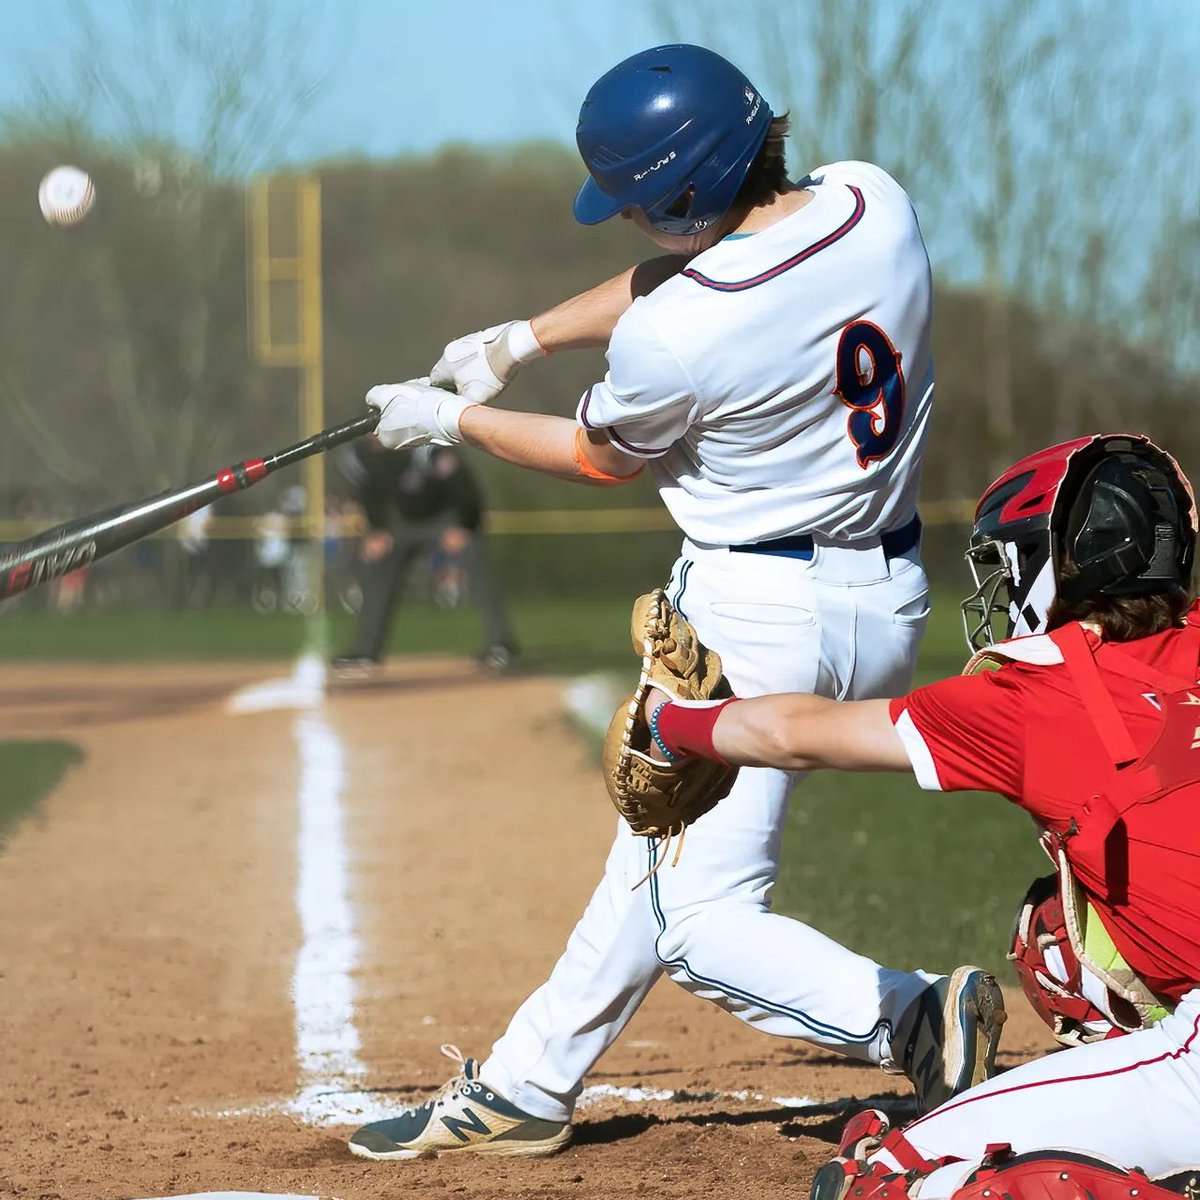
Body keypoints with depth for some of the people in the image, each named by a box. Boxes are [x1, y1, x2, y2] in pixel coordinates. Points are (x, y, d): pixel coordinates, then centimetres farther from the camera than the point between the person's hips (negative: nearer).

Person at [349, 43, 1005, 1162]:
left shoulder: (672, 337, -24)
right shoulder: (873, 202, -5)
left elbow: (601, 456, -2)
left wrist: (453, 419, 14)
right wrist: (525, 337, 16)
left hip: (754, 614, -9)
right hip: (888, 605, 9)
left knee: (699, 921, -5)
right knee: (660, 847, 20)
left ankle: (908, 1017, -25)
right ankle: (524, 1087, 32)